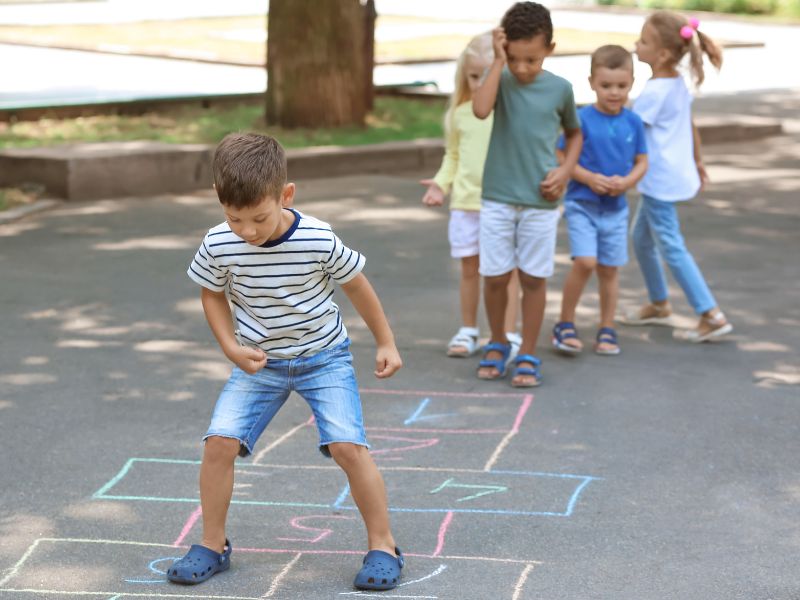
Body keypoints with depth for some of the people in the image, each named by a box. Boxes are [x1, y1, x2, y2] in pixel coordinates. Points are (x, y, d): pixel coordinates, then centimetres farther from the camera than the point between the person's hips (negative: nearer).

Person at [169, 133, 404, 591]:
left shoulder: (319, 241, -24)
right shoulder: (218, 246, -19)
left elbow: (357, 286, -6)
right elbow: (213, 295, 2)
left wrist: (386, 343, 2)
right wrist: (230, 347, -12)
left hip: (324, 356, -2)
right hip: (260, 361, 2)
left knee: (348, 445, -16)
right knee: (220, 441, -11)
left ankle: (383, 546, 1)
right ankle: (213, 545, 8)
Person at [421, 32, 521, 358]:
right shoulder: (460, 113, 5)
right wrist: (441, 183, 0)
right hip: (465, 203, 3)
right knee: (469, 268, 11)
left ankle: (509, 335, 8)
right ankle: (468, 330, 23)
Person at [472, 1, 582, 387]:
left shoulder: (560, 89, -2)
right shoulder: (501, 80, -4)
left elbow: (574, 133, 15)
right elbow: (480, 110, -26)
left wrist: (565, 169, -2)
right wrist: (499, 62, -22)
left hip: (541, 201, 0)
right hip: (498, 198, 0)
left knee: (533, 278, 6)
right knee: (495, 276, 6)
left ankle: (528, 355, 17)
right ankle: (497, 344, 27)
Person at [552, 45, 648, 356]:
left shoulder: (633, 122, 1)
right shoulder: (581, 119, -11)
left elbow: (642, 162, 7)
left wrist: (627, 181, -12)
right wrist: (590, 178, -19)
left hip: (616, 208, 4)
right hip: (582, 204, -4)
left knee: (609, 269, 9)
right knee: (585, 261, -17)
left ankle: (607, 330, 24)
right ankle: (565, 324, 0)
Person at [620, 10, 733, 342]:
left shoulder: (654, 92, -21)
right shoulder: (679, 84, 6)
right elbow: (691, 125, 17)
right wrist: (697, 162, 28)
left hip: (660, 181, -10)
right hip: (678, 173, 10)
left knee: (671, 247, -4)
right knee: (641, 237, 21)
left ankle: (711, 315, -3)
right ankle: (658, 304, 32)